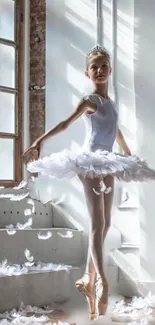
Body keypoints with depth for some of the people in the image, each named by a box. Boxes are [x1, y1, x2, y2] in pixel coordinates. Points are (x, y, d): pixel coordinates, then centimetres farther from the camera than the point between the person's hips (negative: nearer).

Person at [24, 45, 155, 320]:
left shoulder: (108, 101, 18)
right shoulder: (90, 100, -5)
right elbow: (65, 123, -17)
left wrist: (128, 155, 39)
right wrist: (38, 141, -29)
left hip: (107, 164, 8)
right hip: (90, 163, -8)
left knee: (105, 223, 8)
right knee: (97, 223, -13)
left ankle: (88, 278, 17)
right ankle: (100, 280, -14)